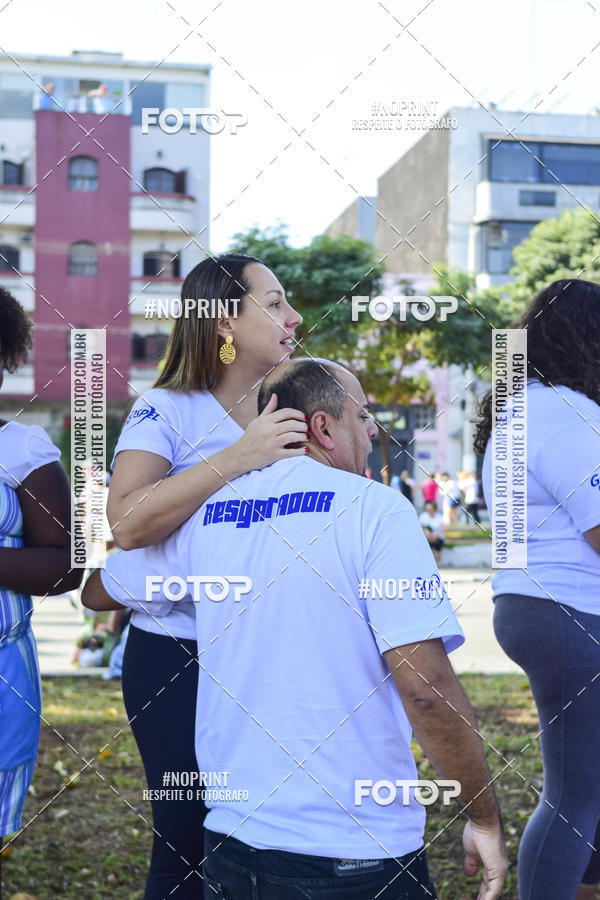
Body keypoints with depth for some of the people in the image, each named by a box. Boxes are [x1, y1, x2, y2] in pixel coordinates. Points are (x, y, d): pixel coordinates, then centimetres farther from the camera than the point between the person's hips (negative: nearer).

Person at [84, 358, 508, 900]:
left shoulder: (206, 513, 4)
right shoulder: (375, 509, -12)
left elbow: (97, 593, 20)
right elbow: (426, 688, -20)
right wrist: (485, 820, -8)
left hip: (232, 835, 5)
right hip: (356, 853, -4)